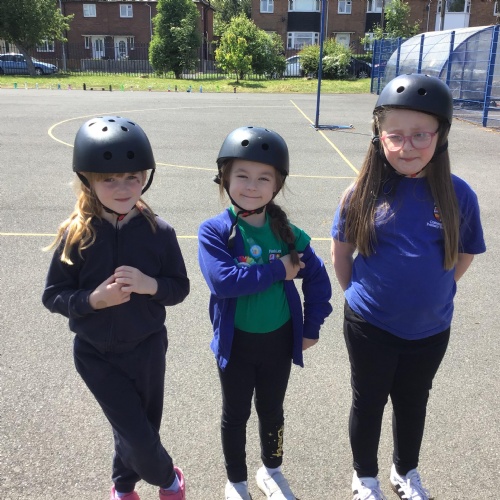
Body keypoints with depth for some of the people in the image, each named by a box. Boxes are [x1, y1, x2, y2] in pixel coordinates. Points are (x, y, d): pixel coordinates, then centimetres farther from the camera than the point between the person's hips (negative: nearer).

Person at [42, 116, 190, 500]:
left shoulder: (159, 231, -12)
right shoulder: (75, 235, -14)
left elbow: (180, 288, -5)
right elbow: (53, 296, -7)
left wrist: (150, 284, -25)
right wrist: (92, 299, -26)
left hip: (147, 348, 2)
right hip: (96, 354, -1)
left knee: (141, 427, 18)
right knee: (136, 433, 3)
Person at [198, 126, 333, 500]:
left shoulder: (287, 233, -8)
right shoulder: (214, 231, -16)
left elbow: (318, 277, 3)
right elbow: (222, 280, -31)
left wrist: (312, 327, 2)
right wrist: (278, 270, -26)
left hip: (279, 341, 2)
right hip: (236, 343, -2)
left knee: (272, 411, 22)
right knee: (236, 414, 19)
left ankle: (271, 470, 48)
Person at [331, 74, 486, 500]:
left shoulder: (458, 194, -13)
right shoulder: (364, 192, -15)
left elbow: (464, 255, 1)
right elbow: (341, 250, -2)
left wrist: (431, 293, 2)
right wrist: (359, 293, 2)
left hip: (430, 330, 2)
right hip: (369, 326, -1)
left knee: (412, 401, 22)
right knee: (369, 400, 17)